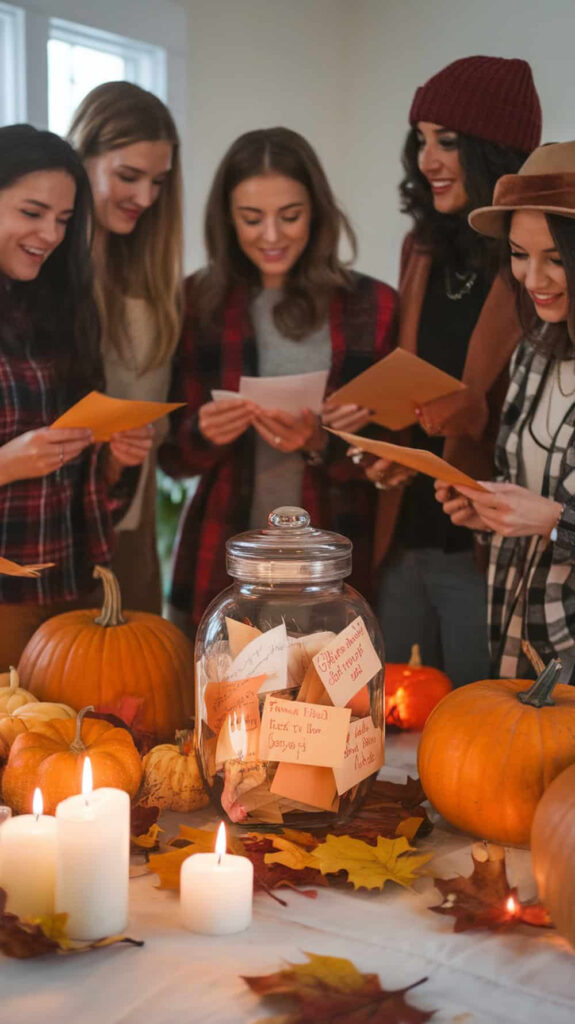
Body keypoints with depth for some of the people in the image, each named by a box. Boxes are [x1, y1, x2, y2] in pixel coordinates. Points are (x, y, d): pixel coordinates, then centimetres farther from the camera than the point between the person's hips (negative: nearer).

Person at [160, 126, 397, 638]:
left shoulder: (373, 306, -1)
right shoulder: (199, 302, 2)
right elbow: (173, 456, 6)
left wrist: (321, 444, -18)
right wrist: (204, 433, -15)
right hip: (221, 571, 1)